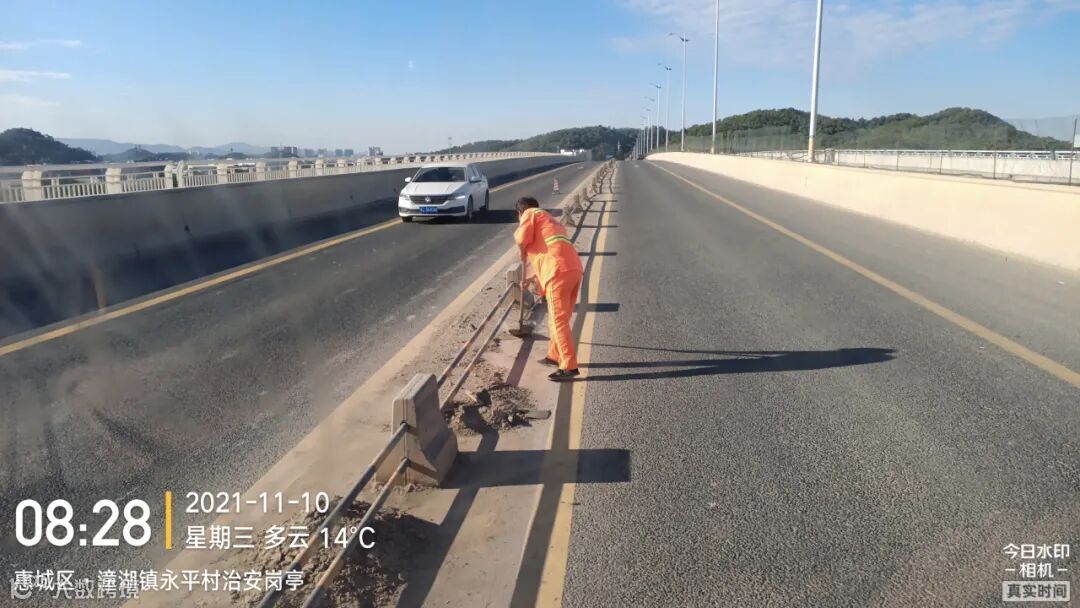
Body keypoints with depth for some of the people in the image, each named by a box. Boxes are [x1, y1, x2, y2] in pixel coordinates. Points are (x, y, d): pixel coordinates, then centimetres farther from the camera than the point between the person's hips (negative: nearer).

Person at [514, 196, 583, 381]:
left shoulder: (531, 213, 12)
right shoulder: (551, 221, 36)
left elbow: (522, 239, -4)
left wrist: (523, 257, 17)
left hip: (560, 270, -9)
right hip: (574, 268, 9)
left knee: (558, 319, -7)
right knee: (559, 317, 19)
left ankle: (570, 366, -8)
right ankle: (555, 355, 29)